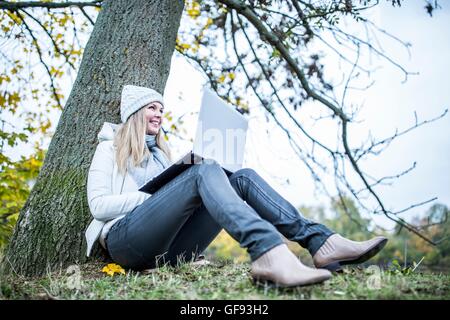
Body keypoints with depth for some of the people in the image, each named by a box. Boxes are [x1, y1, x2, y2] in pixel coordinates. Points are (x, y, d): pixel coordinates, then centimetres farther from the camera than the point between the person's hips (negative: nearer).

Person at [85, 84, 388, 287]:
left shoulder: (159, 153, 31)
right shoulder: (110, 148, 13)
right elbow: (98, 204, -2)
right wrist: (154, 197, -9)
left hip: (170, 246, 6)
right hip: (127, 238, -5)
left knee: (243, 178, -12)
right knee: (206, 170, -29)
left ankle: (320, 240, -29)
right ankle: (268, 252, -56)